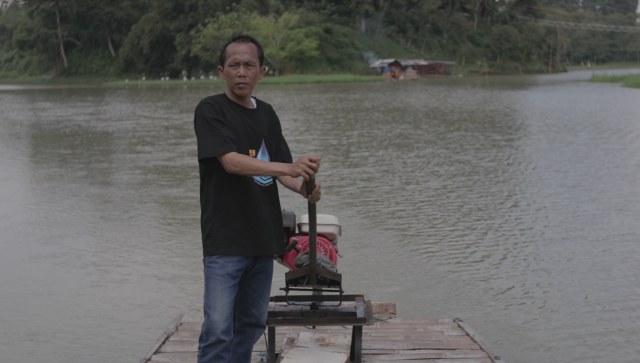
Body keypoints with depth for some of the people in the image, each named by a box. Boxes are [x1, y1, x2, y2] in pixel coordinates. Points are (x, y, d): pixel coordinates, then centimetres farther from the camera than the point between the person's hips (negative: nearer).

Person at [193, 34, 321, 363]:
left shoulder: (267, 114, 11)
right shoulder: (210, 110, -8)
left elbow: (278, 169, 14)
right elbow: (231, 161, -21)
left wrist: (303, 186, -8)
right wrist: (290, 166, -32)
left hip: (263, 238, 7)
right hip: (225, 240, -6)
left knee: (252, 323, 13)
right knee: (218, 327, -9)